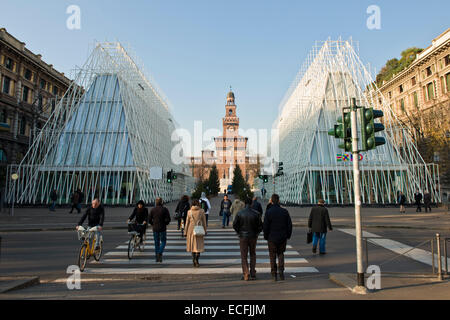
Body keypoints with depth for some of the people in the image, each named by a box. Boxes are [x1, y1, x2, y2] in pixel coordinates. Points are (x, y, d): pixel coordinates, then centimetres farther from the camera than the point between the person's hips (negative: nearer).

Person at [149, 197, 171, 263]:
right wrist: (165, 223, 7)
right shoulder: (164, 209, -7)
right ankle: (160, 253, -13)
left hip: (155, 228, 3)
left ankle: (157, 257, 15)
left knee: (156, 242, 12)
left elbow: (149, 220, 2)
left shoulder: (153, 210, 0)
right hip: (162, 228, -3)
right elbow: (168, 219, -12)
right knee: (163, 241, 9)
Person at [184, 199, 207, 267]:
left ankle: (194, 260, 15)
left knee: (193, 245, 15)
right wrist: (205, 230, 11)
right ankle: (196, 259, -12)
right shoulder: (202, 211, -4)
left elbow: (187, 223, 1)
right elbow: (204, 222, 1)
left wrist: (185, 232, 9)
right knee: (199, 245, 7)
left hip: (191, 230, 1)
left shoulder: (189, 212, -2)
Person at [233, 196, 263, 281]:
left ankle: (246, 274, 3)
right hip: (253, 237, 1)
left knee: (244, 256, 9)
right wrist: (256, 233, 11)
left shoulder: (240, 213, -9)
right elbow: (260, 226, -5)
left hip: (243, 237, -1)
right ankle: (253, 273, 15)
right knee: (253, 254, 17)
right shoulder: (256, 213, -9)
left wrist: (239, 233, 9)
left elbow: (234, 225, -6)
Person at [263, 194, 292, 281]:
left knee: (272, 256, 10)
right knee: (281, 253, 20)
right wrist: (288, 236, 11)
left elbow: (265, 226, -9)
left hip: (272, 238, -2)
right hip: (282, 238, 2)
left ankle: (274, 274, 11)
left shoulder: (268, 212, -11)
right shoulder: (285, 211, -4)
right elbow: (289, 225, 1)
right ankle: (281, 269, 3)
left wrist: (266, 237, 4)